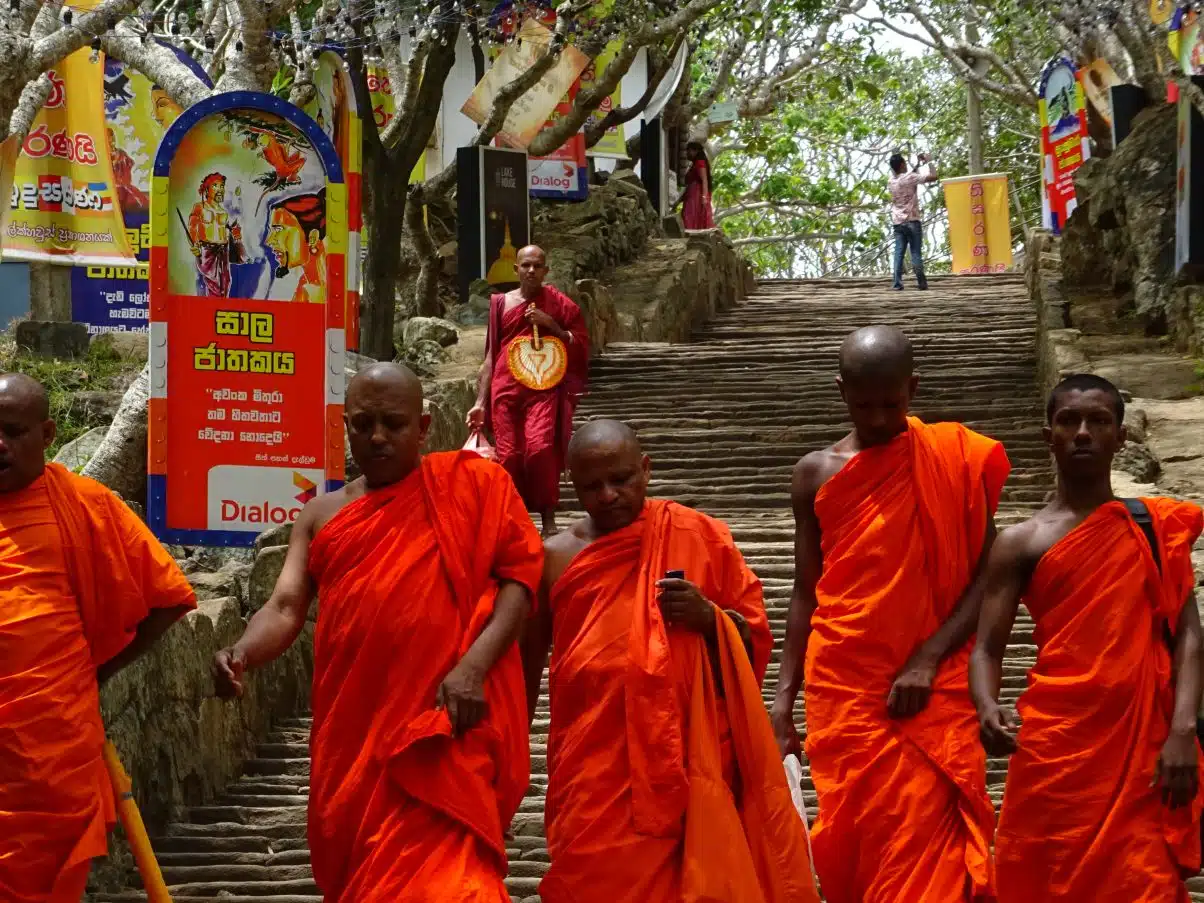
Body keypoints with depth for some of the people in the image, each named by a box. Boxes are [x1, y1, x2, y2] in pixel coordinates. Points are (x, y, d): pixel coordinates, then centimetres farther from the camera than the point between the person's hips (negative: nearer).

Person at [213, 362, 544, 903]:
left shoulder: (470, 484, 3)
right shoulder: (322, 515, 13)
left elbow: (520, 570, -3)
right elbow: (286, 607, 5)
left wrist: (473, 665, -17)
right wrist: (242, 653, -18)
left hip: (443, 724, -4)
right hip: (352, 731, 5)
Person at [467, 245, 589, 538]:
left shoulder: (560, 304, 9)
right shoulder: (501, 303, 14)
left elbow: (582, 347, 8)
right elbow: (491, 355, 15)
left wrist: (551, 325, -6)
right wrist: (481, 401, 9)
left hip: (543, 388, -2)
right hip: (505, 389, 2)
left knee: (539, 448, -22)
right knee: (509, 456, -5)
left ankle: (548, 519, -14)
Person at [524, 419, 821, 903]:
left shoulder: (700, 536, 3)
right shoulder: (556, 558, 5)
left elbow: (755, 636, 7)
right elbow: (527, 666, 14)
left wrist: (708, 618, -13)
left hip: (687, 761, 0)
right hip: (592, 772, 1)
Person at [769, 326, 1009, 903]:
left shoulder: (953, 460, 1)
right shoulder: (816, 473, 7)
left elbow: (988, 574, -2)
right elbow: (805, 593, 11)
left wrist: (928, 658, -13)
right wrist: (783, 699, 5)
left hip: (930, 693, -2)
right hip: (841, 692, 2)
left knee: (924, 849, -9)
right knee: (853, 843, 2)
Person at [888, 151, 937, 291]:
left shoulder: (891, 181, 9)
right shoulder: (910, 178, -10)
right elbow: (933, 176, -12)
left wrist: (918, 165, 31)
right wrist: (929, 161, 3)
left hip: (897, 222, 4)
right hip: (912, 221, -4)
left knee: (899, 253, 0)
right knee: (916, 253, -2)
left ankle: (898, 284, -8)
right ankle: (922, 284, -3)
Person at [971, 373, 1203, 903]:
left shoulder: (1157, 528, 8)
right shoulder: (1019, 544, 5)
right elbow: (987, 650, 1)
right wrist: (988, 712, -20)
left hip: (1142, 746, 0)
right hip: (1055, 749, 0)